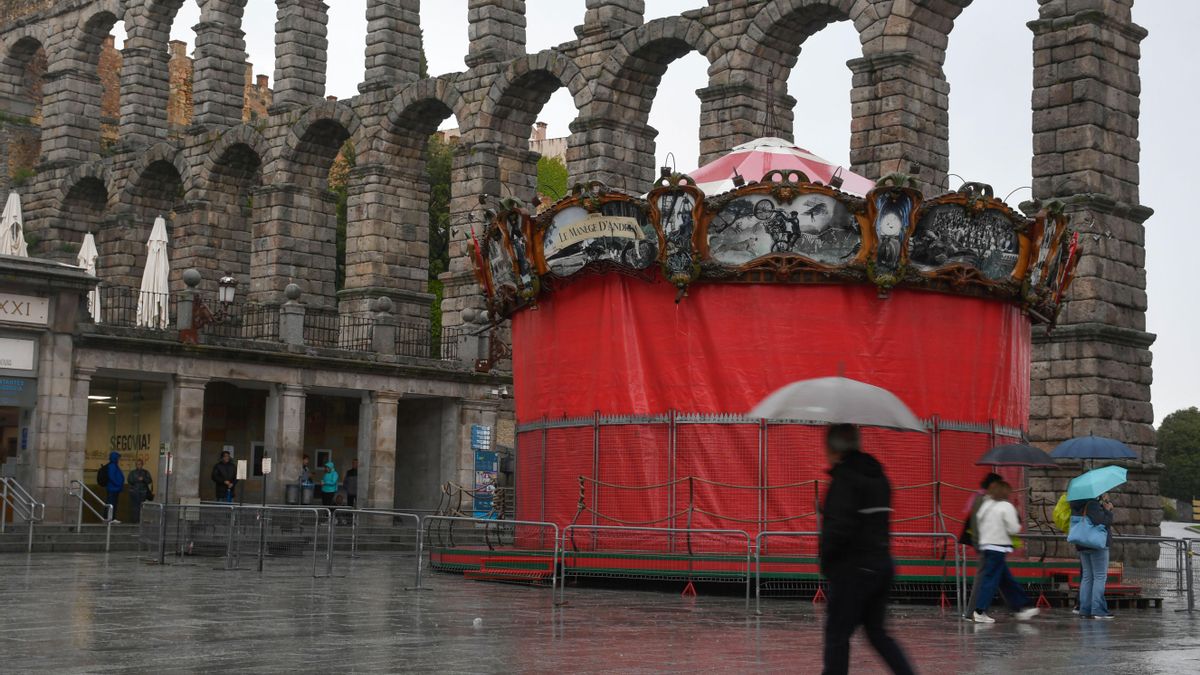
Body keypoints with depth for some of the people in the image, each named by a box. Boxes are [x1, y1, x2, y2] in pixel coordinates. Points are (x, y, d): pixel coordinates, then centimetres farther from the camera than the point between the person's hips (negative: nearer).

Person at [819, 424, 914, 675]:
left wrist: (825, 559, -8)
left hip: (853, 569, -8)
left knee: (837, 634, 1)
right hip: (882, 565, 8)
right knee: (876, 632, 16)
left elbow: (840, 527, -22)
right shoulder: (878, 476, 13)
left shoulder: (845, 478, -14)